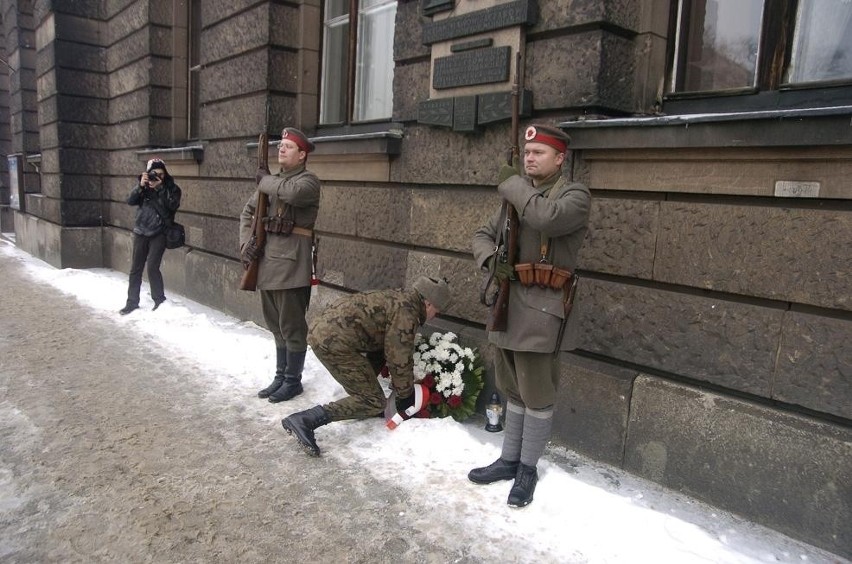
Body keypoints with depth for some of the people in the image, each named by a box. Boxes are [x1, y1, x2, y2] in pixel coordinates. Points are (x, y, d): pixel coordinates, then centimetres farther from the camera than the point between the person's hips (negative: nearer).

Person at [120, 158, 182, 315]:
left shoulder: (171, 188, -2)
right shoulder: (144, 185, 6)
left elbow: (172, 206, -17)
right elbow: (130, 201, -6)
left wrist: (160, 189, -22)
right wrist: (140, 185, -19)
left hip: (159, 233, -4)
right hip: (141, 232, 4)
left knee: (152, 267, -14)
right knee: (135, 268, 8)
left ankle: (160, 301, 3)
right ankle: (132, 302, 20)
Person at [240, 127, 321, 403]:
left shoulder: (308, 180, -5)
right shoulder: (271, 180, 15)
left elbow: (292, 193, -29)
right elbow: (248, 211, 19)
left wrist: (265, 181, -10)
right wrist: (245, 242, 3)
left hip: (291, 264, -7)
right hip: (267, 262, 8)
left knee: (292, 327, 1)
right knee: (276, 325, 16)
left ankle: (293, 381, 15)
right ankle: (280, 376, 29)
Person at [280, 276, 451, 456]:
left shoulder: (400, 299, 22)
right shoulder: (407, 313, -8)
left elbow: (391, 349, 29)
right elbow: (400, 359, -8)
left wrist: (398, 384, 31)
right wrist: (404, 397, 7)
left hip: (321, 326, 10)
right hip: (334, 341, -10)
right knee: (373, 401, -4)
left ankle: (366, 408, 27)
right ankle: (304, 420, -14)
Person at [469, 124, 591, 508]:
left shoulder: (575, 195, -5)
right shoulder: (515, 196, 16)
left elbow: (547, 218, -27)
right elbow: (482, 235, 17)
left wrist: (513, 184, -13)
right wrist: (491, 259, -5)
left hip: (541, 308, -7)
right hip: (507, 303, 7)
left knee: (536, 394, 3)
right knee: (512, 390, 17)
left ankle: (528, 469, 19)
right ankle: (509, 459, 31)